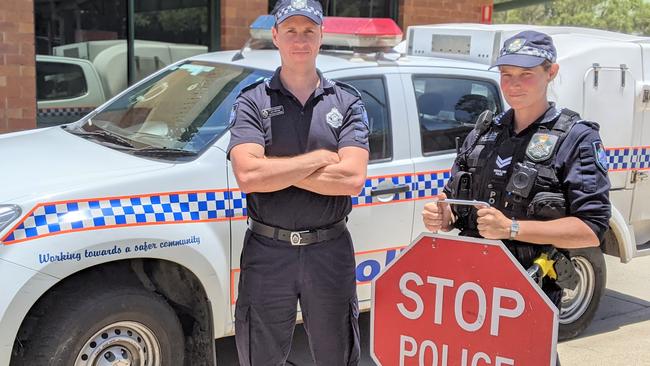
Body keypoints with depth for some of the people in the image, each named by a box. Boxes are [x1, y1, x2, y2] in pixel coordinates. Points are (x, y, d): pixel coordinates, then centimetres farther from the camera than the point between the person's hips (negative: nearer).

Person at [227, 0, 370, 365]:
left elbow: (353, 179, -14)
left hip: (330, 252, 1)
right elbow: (248, 176, -19)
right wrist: (320, 157, -13)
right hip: (268, 252, 0)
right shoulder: (252, 102, -3)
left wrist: (276, 169, -14)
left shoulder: (348, 102, 1)